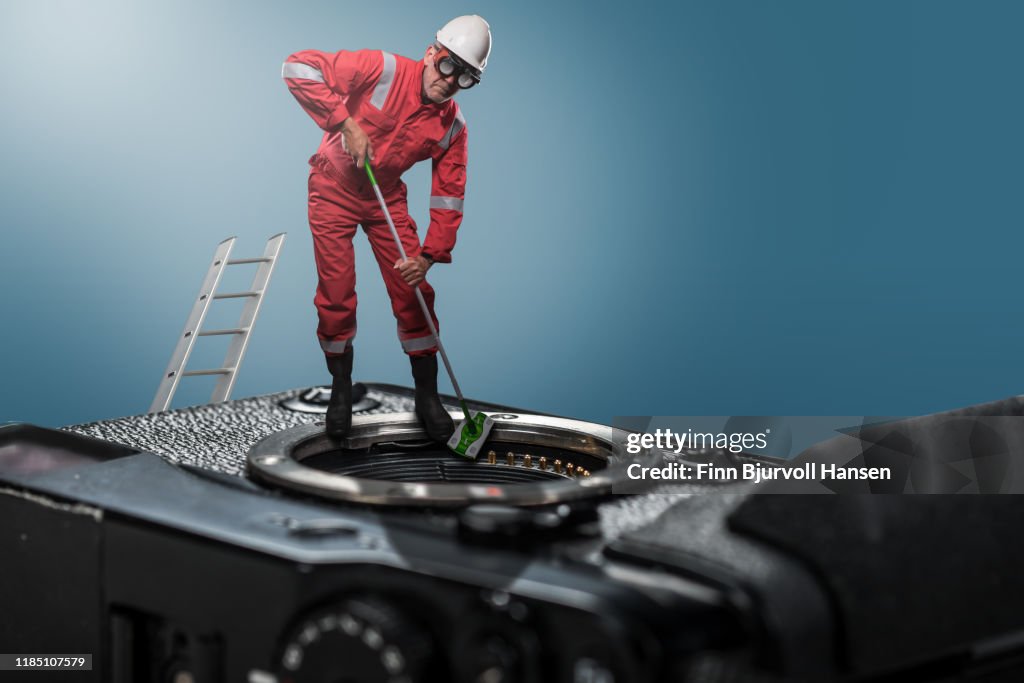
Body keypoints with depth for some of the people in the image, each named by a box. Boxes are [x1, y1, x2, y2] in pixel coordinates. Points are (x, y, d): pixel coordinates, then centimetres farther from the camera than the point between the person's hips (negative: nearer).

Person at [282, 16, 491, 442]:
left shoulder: (452, 127, -11)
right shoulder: (384, 71, -25)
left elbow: (449, 198, -8)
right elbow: (298, 68, -30)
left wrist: (429, 256, -21)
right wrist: (346, 123, -34)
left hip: (386, 198, 4)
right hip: (333, 190, -3)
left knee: (413, 295, -1)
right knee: (336, 299, -3)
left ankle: (427, 395, 14)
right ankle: (341, 391, 18)